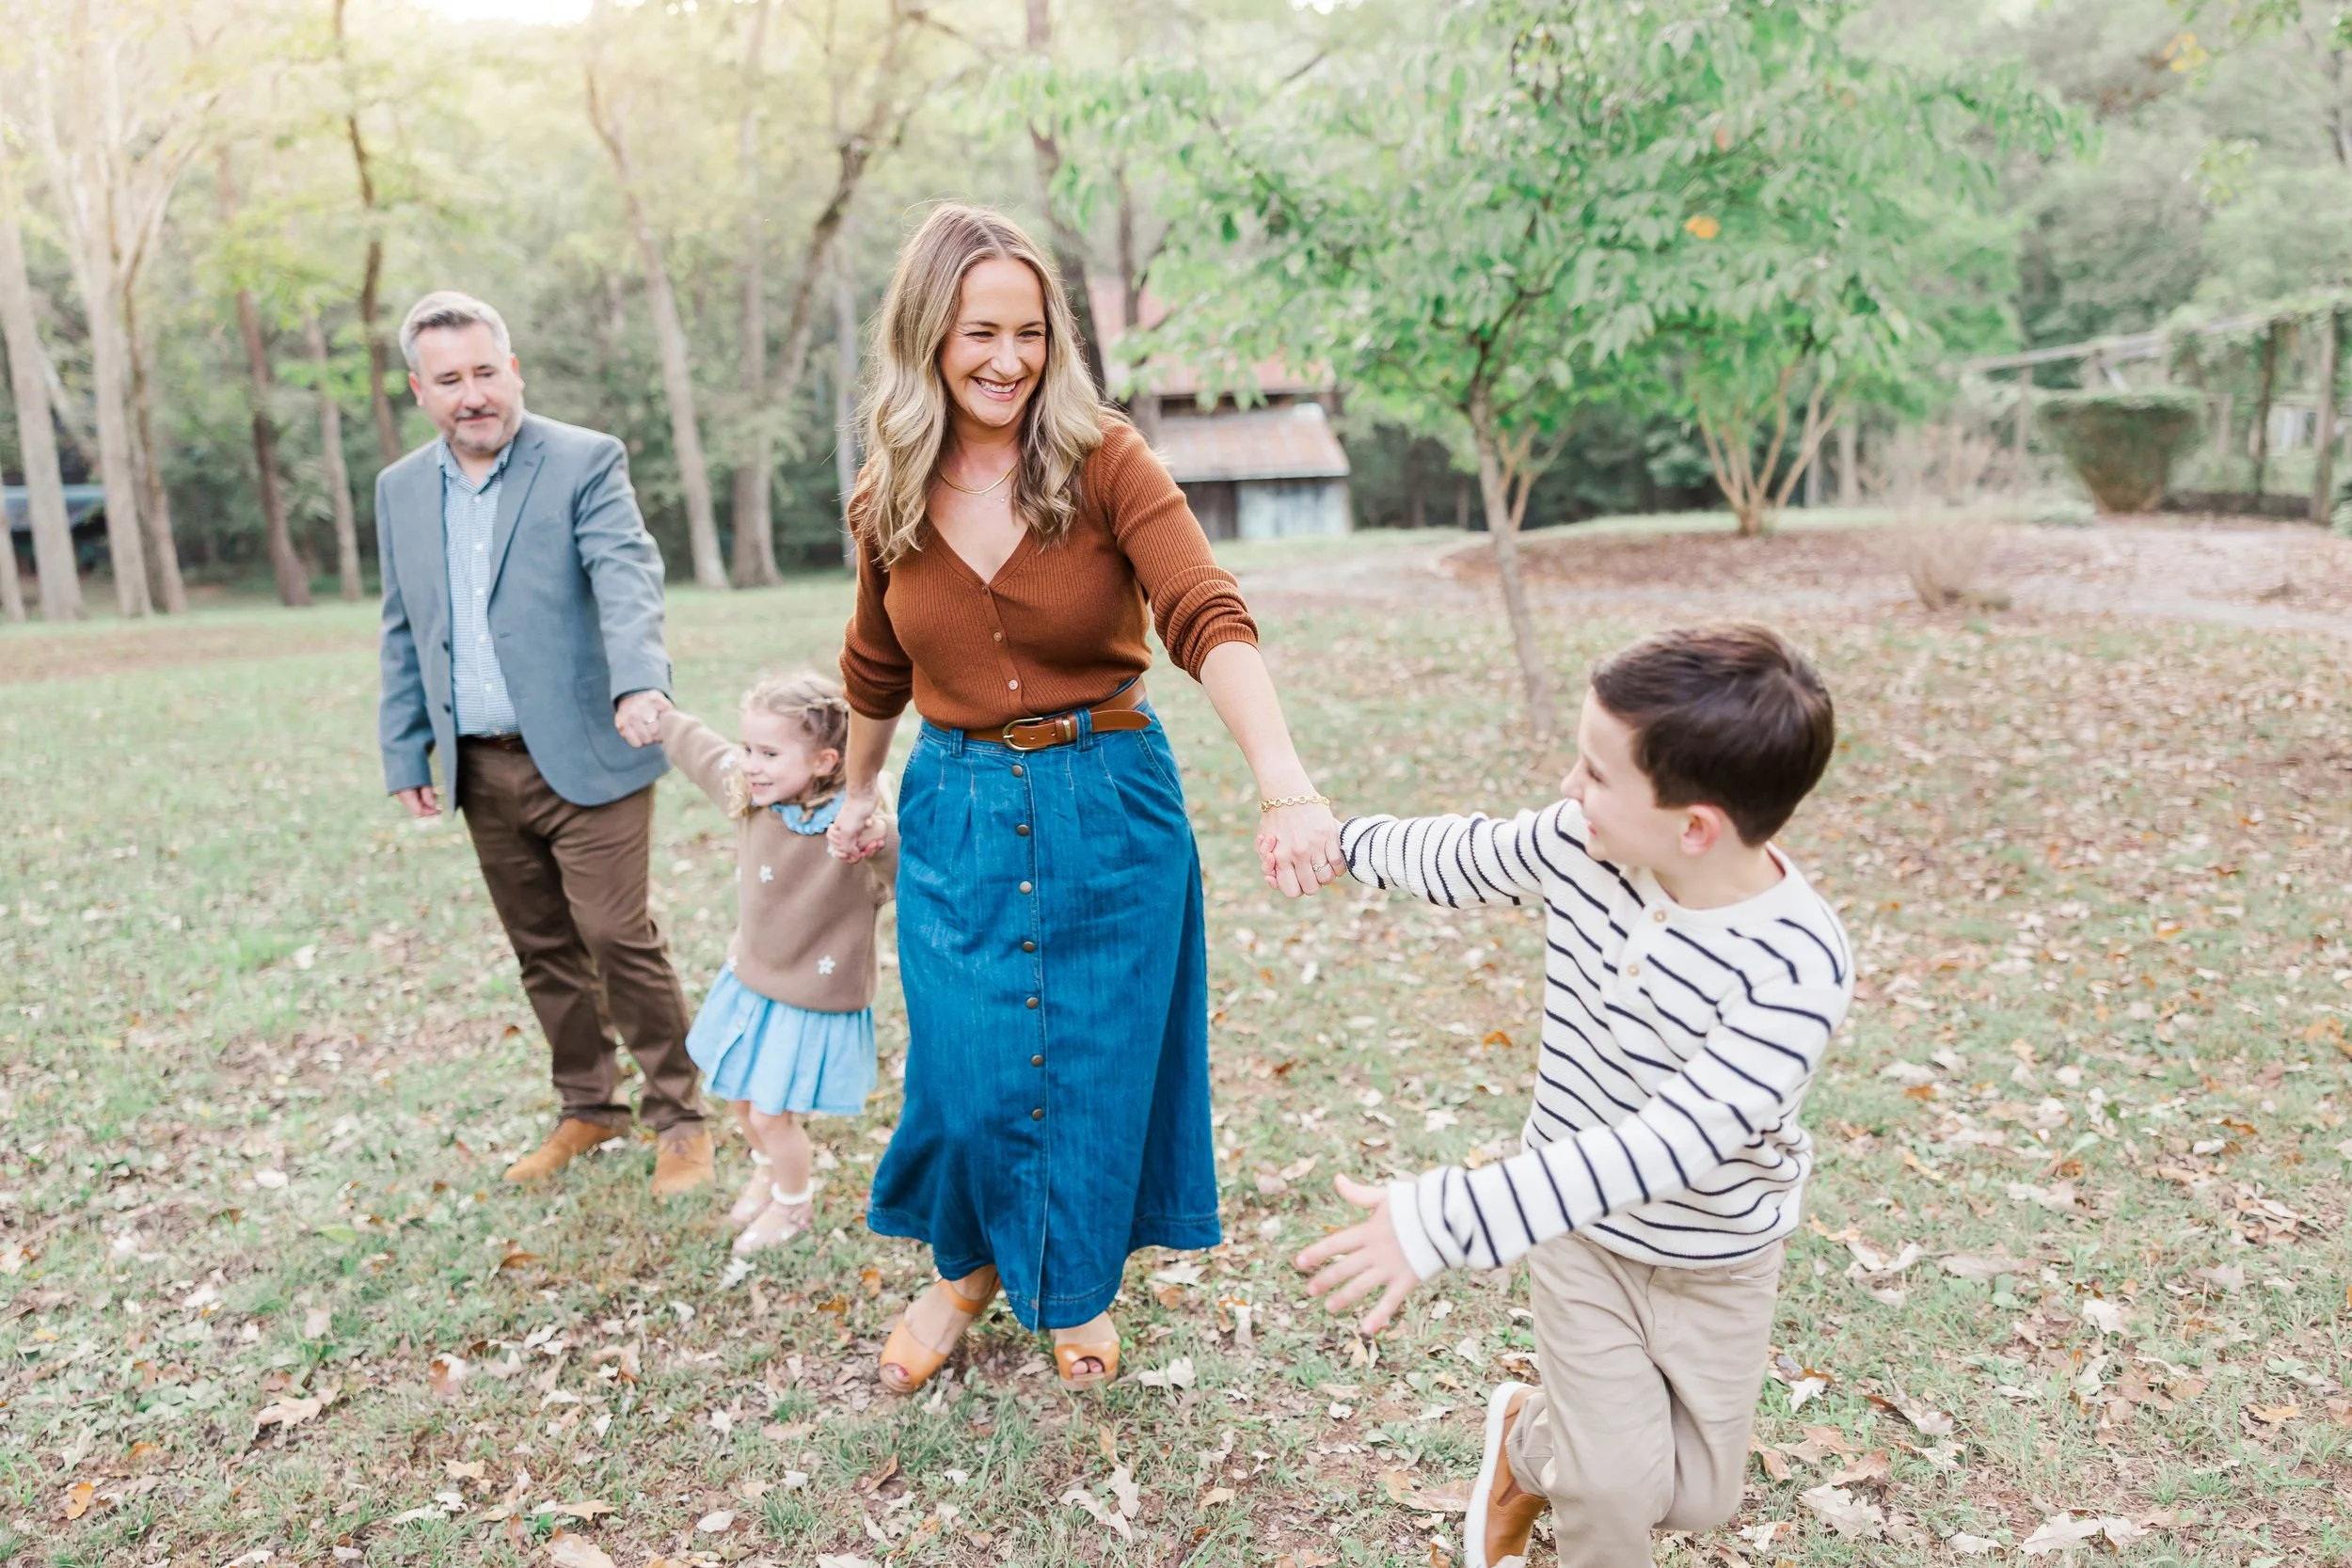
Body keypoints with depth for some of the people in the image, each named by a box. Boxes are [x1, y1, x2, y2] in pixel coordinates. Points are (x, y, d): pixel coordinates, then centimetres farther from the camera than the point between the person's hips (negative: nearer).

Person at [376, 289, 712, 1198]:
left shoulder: (587, 462, -6)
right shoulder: (401, 489, 11)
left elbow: (628, 577, -22)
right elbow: (403, 635, 15)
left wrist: (642, 681, -39)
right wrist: (405, 756, 11)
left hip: (585, 757, -5)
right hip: (480, 771, 5)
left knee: (618, 935, -5)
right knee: (543, 951, 13)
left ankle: (678, 1116, 11)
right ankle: (589, 1107, 29)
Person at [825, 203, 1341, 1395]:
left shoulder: (1104, 462, -13)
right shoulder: (890, 497, 0)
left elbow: (1209, 621, -26)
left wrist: (1283, 782, -41)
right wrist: (856, 791, 28)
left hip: (1108, 804, -2)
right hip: (955, 809, 2)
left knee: (1097, 1068, 10)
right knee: (965, 1077, 5)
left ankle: (1076, 1288, 39)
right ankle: (964, 1268, 37)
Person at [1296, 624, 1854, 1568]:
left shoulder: (1800, 970, -33)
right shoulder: (1579, 844, -21)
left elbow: (1666, 1144, -39)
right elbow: (1461, 859, 1)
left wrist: (1447, 1222, -45)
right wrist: (1347, 842, 19)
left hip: (1720, 1262, -1)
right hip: (1581, 1228, 1)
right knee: (1618, 1489, -4)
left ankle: (1529, 1441, 38)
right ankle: (1532, 1444, 30)